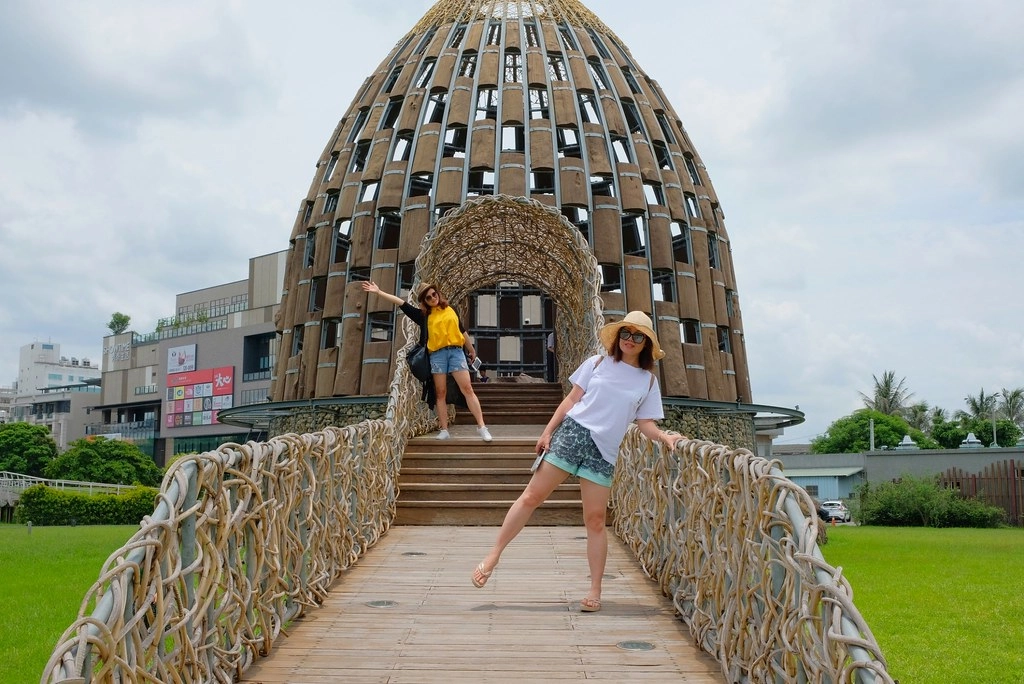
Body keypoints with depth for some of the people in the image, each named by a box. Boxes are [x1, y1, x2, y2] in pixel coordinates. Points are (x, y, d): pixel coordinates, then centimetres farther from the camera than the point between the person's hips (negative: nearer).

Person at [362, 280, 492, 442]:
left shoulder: (450, 310, 12)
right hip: (437, 355, 1)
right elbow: (401, 303, 5)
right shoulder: (423, 315, 9)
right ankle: (444, 430, 4)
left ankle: (481, 427, -9)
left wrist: (471, 350, 27)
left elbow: (462, 331, 21)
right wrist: (378, 292, 1)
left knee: (467, 389, -7)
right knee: (440, 393, 2)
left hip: (456, 351, 0)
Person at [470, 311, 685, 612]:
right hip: (572, 433, 0)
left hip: (603, 451, 1)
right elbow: (571, 399, 6)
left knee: (595, 520, 1)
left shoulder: (648, 381, 8)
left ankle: (595, 591, 11)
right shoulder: (597, 363, 6)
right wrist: (548, 431, 0)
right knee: (531, 497, -3)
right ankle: (493, 556, 7)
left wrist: (664, 437, -14)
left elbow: (645, 424, 6)